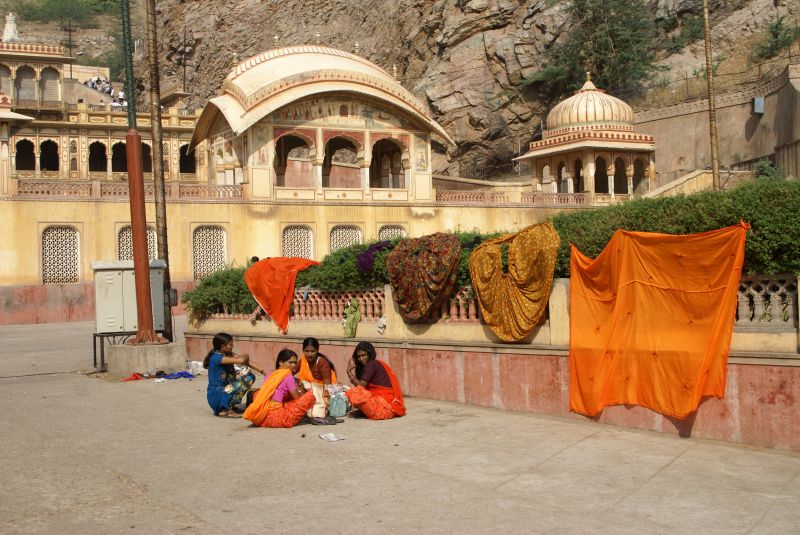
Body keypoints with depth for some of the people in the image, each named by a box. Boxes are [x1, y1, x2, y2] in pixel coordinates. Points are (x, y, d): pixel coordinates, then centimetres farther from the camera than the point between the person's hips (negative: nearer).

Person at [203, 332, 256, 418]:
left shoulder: (228, 354, 7)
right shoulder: (216, 357, -19)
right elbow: (241, 360, -30)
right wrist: (246, 356, -7)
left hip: (223, 390, 9)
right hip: (215, 395, -9)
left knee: (250, 376, 7)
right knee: (245, 381, -20)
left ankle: (228, 405, 8)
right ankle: (225, 410, -12)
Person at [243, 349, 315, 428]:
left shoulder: (270, 375, 19)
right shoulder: (288, 376, -1)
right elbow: (297, 398, 5)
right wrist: (303, 391, 26)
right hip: (276, 418, -7)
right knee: (309, 396, 0)